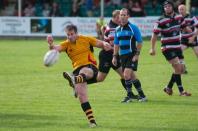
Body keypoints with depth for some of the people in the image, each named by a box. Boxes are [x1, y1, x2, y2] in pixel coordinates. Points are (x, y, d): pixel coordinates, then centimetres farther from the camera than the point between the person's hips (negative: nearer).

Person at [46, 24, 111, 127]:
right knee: (81, 95, -13)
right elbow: (57, 48, -8)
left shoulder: (86, 39, 8)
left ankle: (74, 80, -77)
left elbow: (100, 43, 9)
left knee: (85, 71, -42)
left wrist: (105, 44, -17)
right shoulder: (66, 44, 11)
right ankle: (92, 121, -8)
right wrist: (51, 45, -32)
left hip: (90, 66, -3)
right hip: (78, 69, 3)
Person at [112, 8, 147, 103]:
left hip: (132, 55, -6)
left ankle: (129, 95, -5)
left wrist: (137, 55, -14)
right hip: (122, 56, 6)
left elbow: (140, 42, -8)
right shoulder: (117, 29, 11)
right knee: (132, 76, 9)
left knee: (126, 75, -17)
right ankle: (142, 95, 18)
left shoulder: (133, 27, -7)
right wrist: (115, 56, 13)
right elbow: (116, 44, 19)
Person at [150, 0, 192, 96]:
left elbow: (184, 27, 20)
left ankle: (168, 87, 23)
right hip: (167, 48, -7)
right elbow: (155, 35, -10)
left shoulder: (179, 17, 4)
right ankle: (181, 91, -10)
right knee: (177, 68, -16)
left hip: (177, 47, 7)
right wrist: (152, 48, -16)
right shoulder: (161, 21, -12)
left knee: (181, 69, 6)